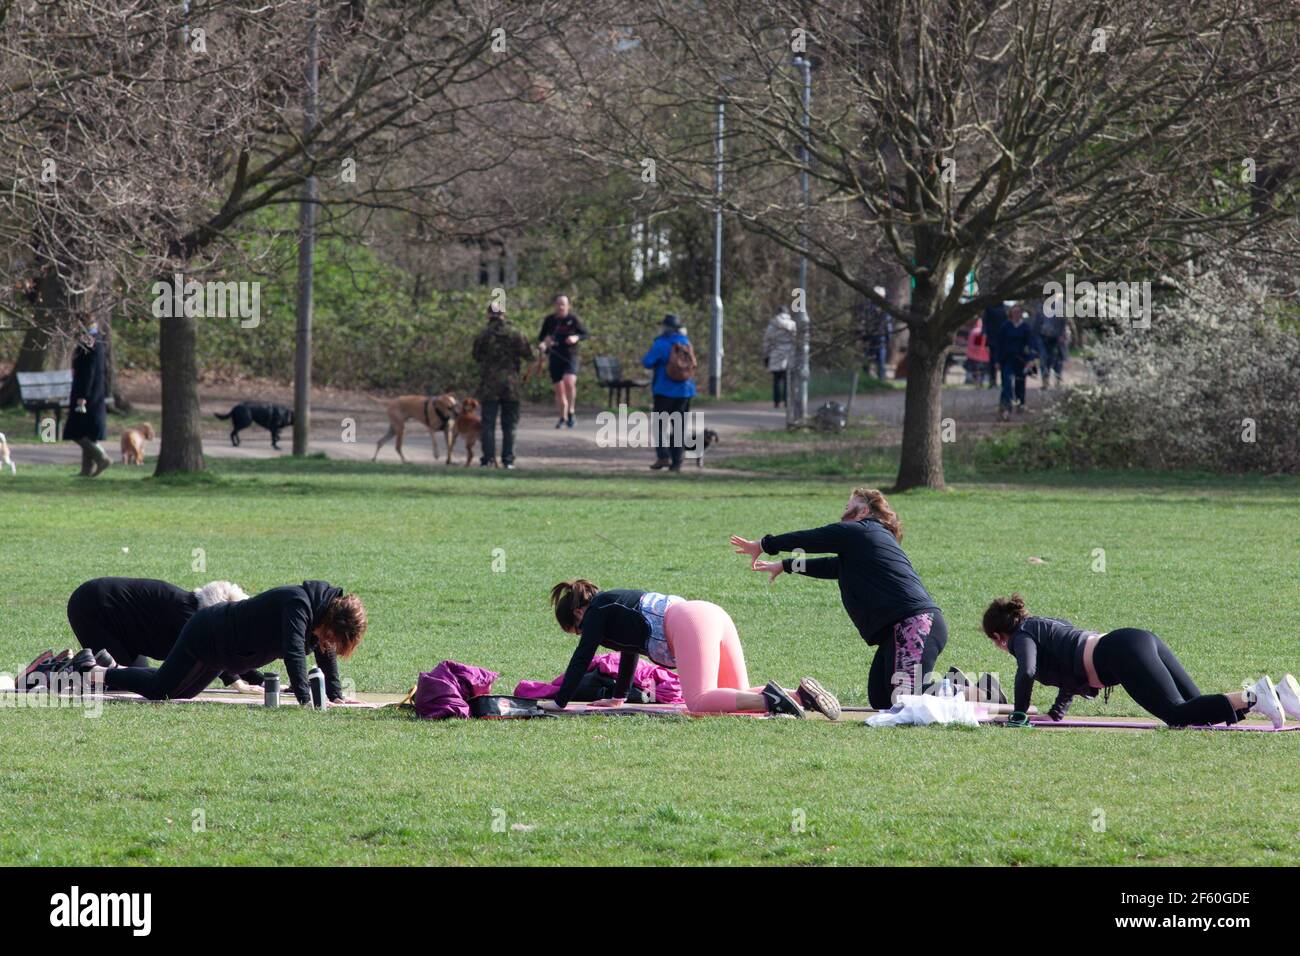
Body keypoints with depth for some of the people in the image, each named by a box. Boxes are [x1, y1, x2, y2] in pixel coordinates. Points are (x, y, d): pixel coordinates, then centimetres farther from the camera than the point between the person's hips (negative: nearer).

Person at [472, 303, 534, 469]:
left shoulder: (482, 335, -5)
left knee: (488, 423, 3)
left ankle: (488, 457, -3)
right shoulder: (515, 333, -3)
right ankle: (508, 459, 5)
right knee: (510, 424, 8)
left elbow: (477, 356, 6)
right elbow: (528, 354, -1)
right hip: (510, 384, 1)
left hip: (489, 383, -1)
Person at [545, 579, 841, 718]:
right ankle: (800, 695, -14)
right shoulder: (616, 602, 35)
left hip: (689, 623, -9)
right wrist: (618, 697, 53)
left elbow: (582, 659, 5)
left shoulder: (596, 611, 10)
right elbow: (630, 652, 46)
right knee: (737, 699, 6)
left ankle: (770, 699, -39)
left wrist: (559, 702, 10)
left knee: (699, 702, -21)